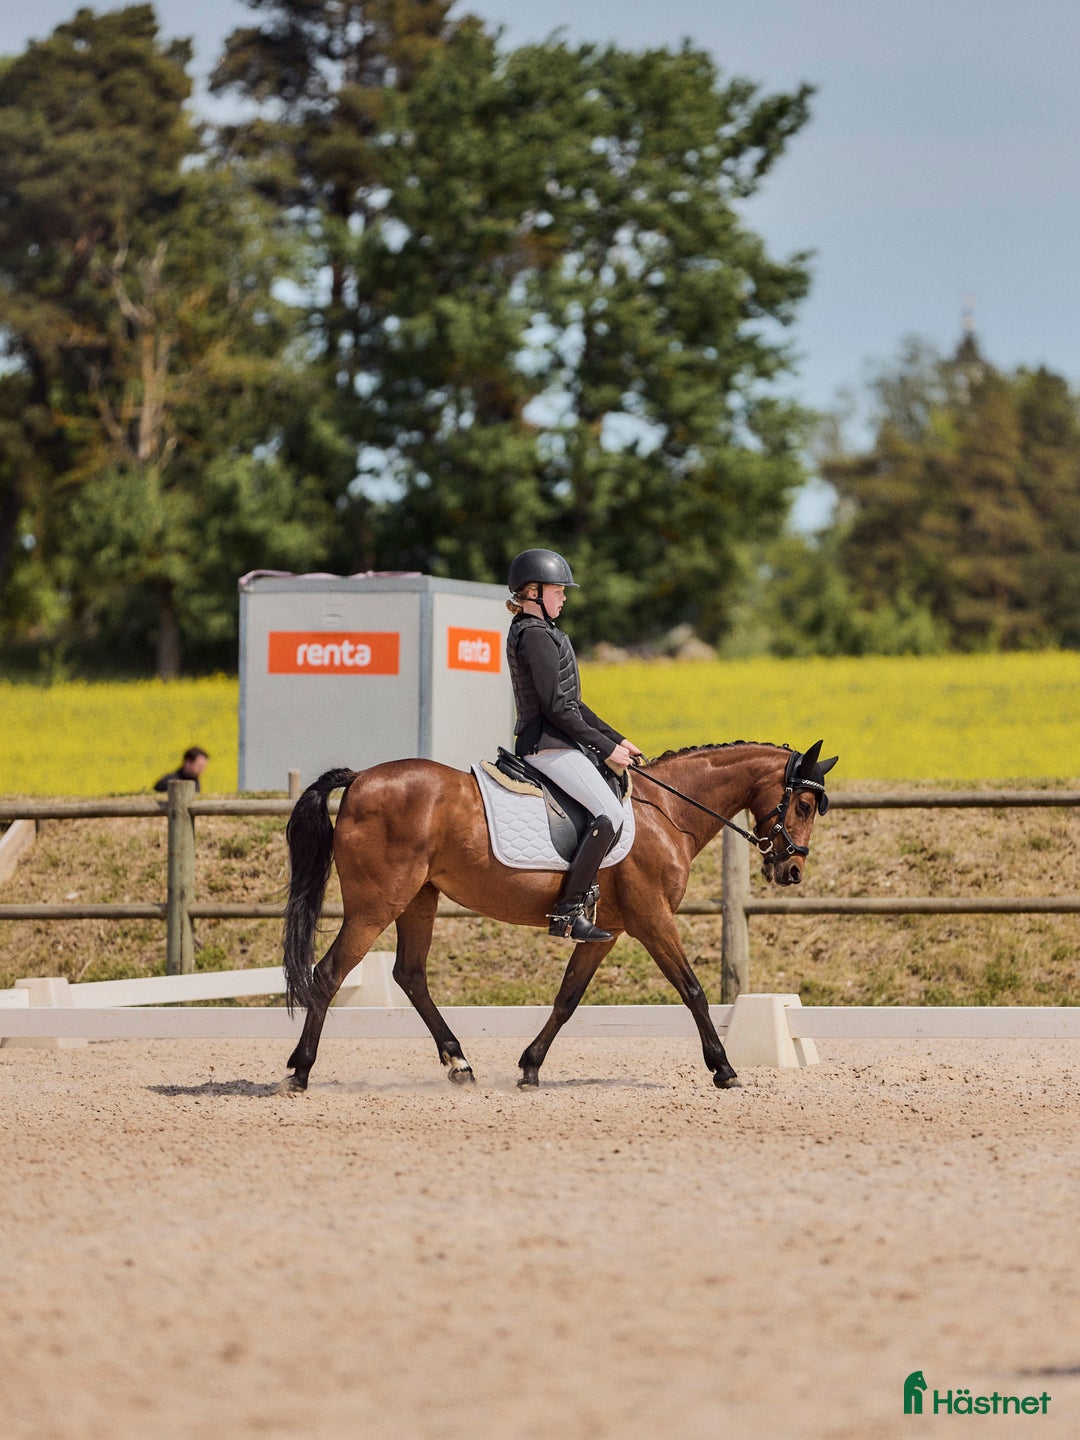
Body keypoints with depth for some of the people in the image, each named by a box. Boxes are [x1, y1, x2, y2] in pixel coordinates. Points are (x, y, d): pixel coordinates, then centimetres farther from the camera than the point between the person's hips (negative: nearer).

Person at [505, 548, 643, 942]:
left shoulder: (538, 633, 20)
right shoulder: (535, 636, -14)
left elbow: (571, 702, 23)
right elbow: (556, 708, -19)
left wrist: (616, 740, 18)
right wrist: (606, 748, -14)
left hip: (559, 743, 11)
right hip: (548, 745, -11)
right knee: (609, 813, -22)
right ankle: (567, 911, -23)